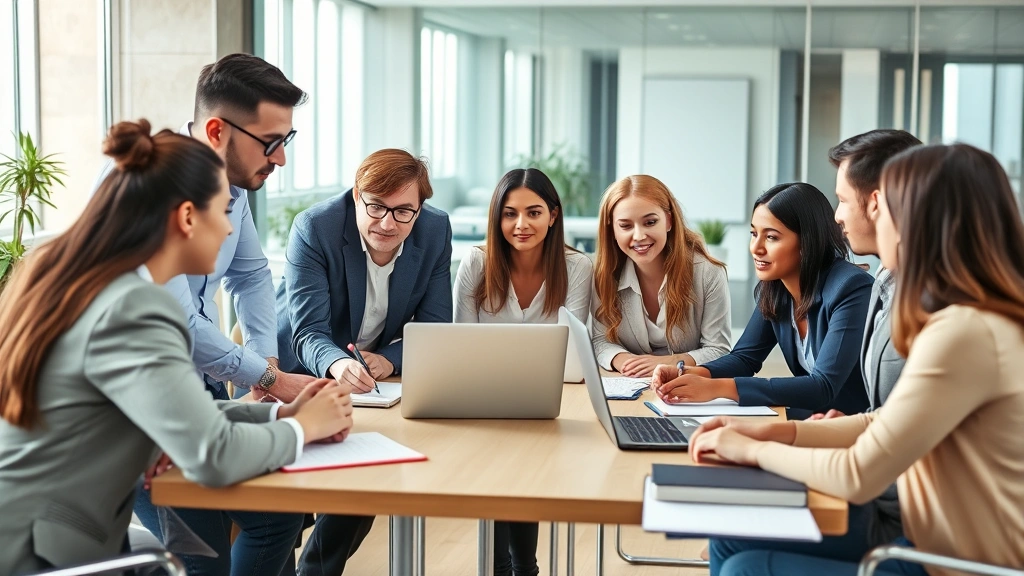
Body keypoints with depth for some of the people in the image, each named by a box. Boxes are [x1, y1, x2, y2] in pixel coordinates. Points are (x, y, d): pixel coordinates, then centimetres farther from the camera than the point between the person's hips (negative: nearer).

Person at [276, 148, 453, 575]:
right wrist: (336, 364, -50)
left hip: (377, 371, 3)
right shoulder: (314, 227, -23)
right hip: (302, 374, -3)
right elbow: (308, 332, -27)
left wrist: (388, 360, -31)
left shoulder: (435, 231, -12)